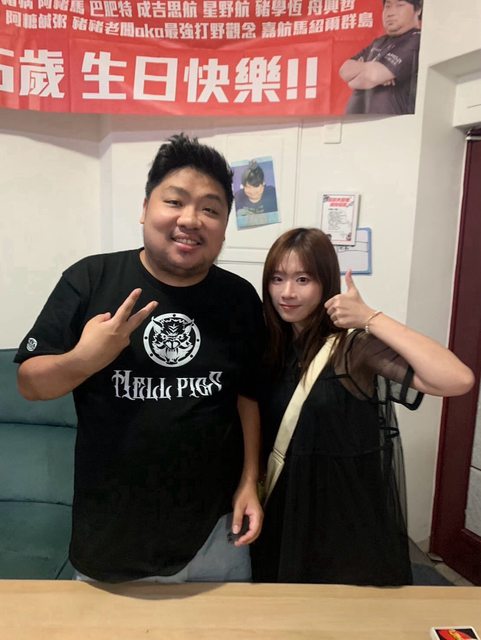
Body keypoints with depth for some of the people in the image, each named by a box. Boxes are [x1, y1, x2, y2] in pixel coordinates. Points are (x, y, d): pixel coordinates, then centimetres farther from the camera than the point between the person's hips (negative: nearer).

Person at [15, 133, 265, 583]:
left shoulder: (240, 298, -6)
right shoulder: (89, 279, -13)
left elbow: (248, 394, 3)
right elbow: (29, 383, -8)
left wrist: (249, 482, 0)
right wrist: (83, 360, -27)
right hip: (109, 530, -1)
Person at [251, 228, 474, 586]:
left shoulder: (355, 345, -18)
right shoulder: (272, 345, 0)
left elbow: (458, 380, -33)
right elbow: (257, 431, 7)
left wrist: (370, 318, -30)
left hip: (349, 520, -5)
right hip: (284, 514, 5)